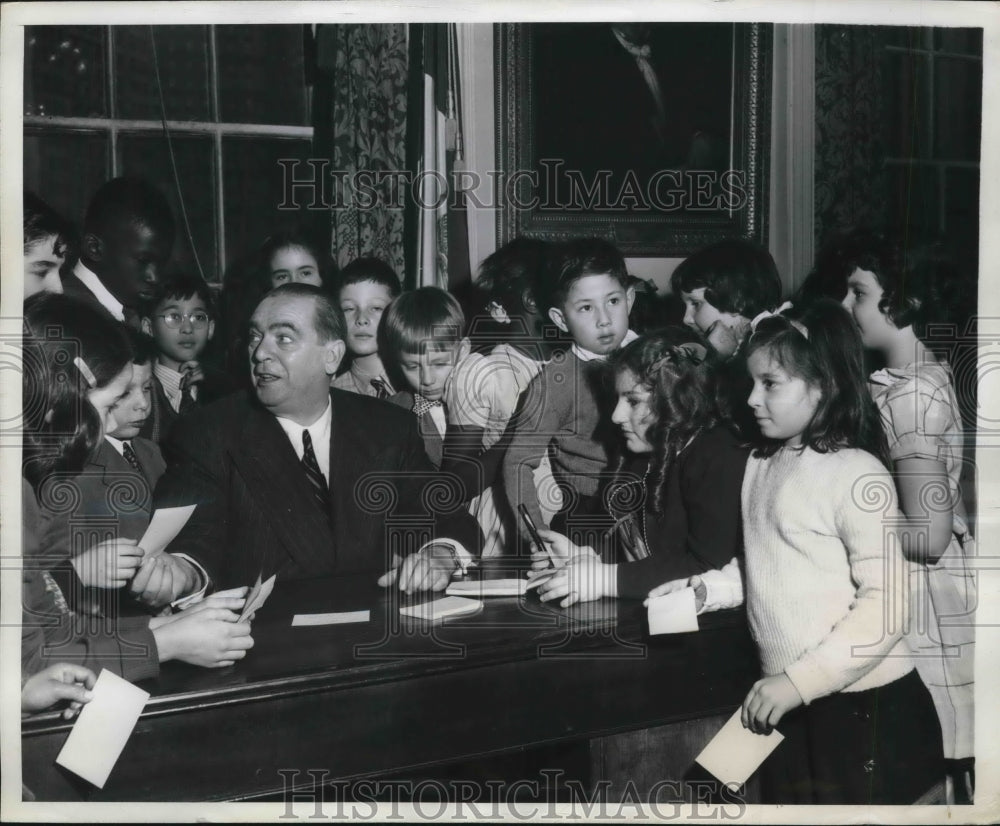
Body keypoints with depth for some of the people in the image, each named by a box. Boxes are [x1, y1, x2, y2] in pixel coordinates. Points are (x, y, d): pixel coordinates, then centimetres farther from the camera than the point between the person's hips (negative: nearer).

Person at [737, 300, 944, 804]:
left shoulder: (855, 472, -15)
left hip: (865, 707, -7)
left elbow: (886, 602, -20)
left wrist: (800, 681, -21)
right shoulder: (760, 465, 8)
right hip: (791, 708, 7)